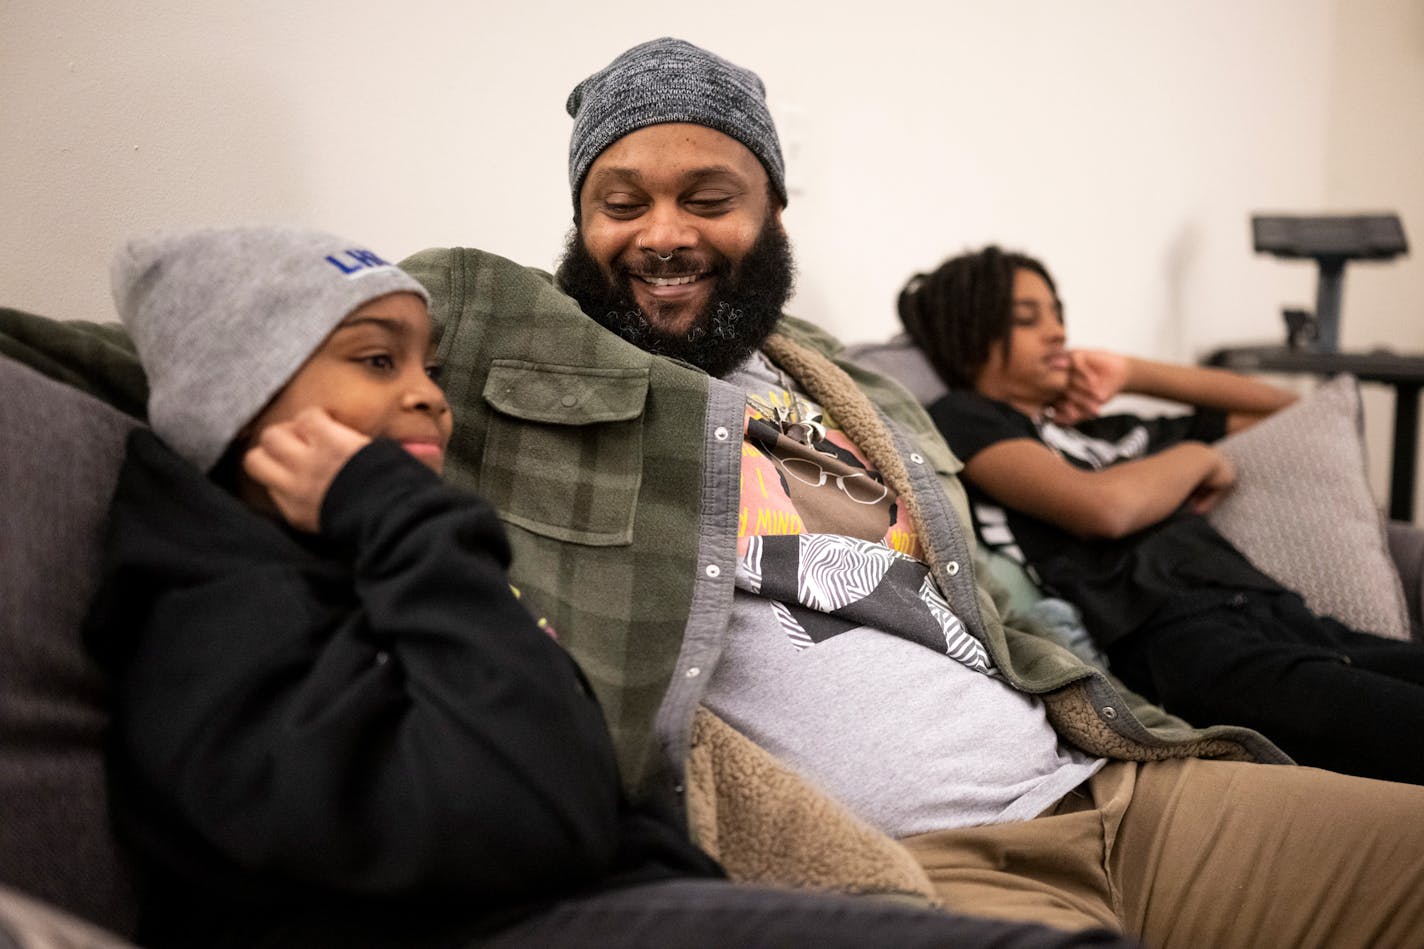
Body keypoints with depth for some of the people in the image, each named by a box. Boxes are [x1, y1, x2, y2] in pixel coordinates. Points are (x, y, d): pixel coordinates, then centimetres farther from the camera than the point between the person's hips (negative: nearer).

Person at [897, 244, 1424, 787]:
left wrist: (1132, 374, 33)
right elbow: (1105, 507, -7)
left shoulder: (1113, 432, 31)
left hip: (1284, 617, 8)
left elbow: (1283, 409, 43)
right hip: (1175, 637, -7)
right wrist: (1202, 457, 14)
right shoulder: (962, 421, 11)